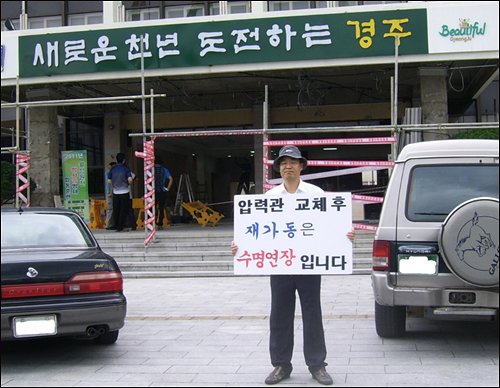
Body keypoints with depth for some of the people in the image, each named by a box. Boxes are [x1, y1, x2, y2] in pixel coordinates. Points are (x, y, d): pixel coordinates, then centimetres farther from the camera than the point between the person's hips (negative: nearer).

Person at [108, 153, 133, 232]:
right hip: (124, 192, -4)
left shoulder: (113, 169, 6)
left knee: (116, 211, 11)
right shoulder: (126, 168, -6)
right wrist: (129, 184, 5)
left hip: (115, 193, 4)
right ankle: (120, 227, -1)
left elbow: (109, 180, 9)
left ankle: (116, 227, 16)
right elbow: (130, 179, -16)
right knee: (123, 211, 0)